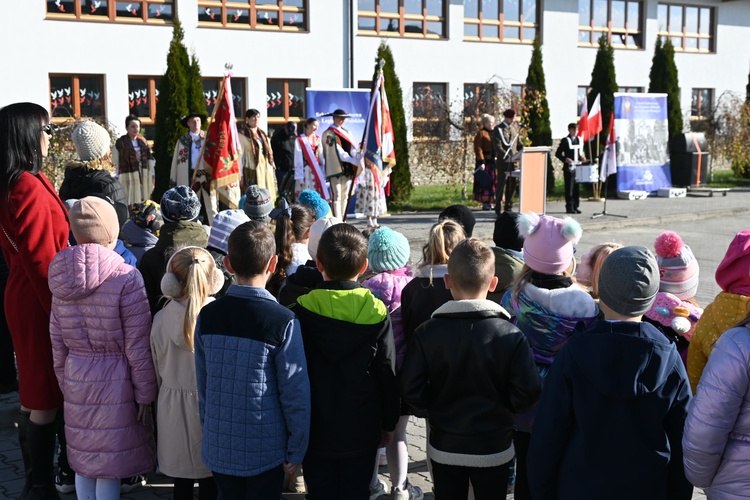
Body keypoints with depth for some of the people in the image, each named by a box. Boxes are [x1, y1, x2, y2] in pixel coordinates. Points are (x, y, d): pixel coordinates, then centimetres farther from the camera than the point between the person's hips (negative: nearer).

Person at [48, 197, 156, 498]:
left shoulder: (60, 275, 0)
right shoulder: (125, 276, -17)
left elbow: (57, 340, 8)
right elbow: (137, 346, -13)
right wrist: (145, 393, -3)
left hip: (76, 380, 5)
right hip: (114, 382, -5)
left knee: (83, 461, 18)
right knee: (109, 466, 6)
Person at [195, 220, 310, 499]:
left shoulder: (207, 316, -5)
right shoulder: (283, 322, -17)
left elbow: (202, 383, 4)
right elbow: (295, 392, -14)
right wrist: (296, 450, -3)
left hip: (218, 446, 4)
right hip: (265, 450, -3)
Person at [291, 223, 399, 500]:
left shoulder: (301, 313, -12)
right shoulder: (376, 313, -11)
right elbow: (387, 374, -5)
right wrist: (388, 424, 8)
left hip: (315, 430, 0)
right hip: (361, 431, 0)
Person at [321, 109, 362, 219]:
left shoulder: (346, 132, 16)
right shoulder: (329, 134, -6)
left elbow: (352, 148, 3)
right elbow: (339, 151, -16)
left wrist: (358, 155, -20)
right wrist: (354, 161, -23)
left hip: (346, 169, 7)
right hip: (335, 169, -7)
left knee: (344, 197, 9)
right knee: (336, 197, -9)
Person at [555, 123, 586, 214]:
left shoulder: (579, 140, 15)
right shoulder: (565, 140, -3)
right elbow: (557, 154, -5)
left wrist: (582, 157, 3)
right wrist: (565, 159, -21)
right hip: (568, 168, -6)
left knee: (577, 188, 8)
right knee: (569, 188, -5)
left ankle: (575, 207, 15)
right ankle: (569, 207, -2)